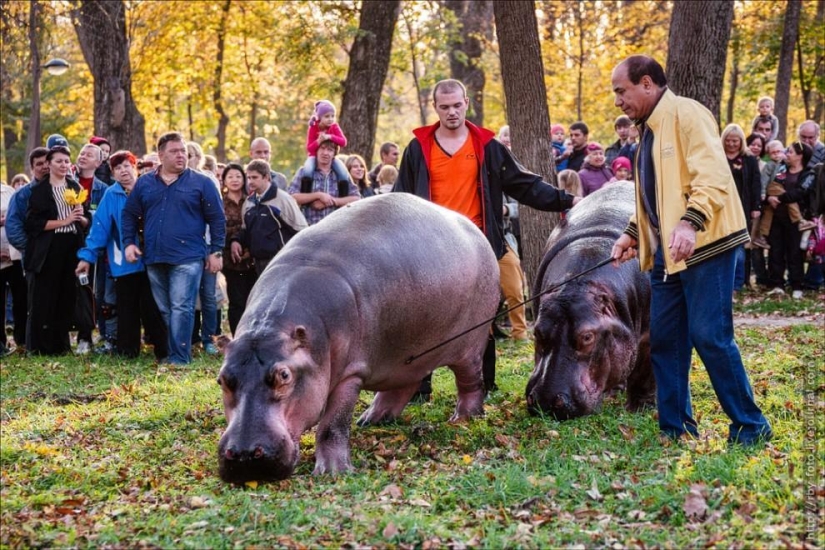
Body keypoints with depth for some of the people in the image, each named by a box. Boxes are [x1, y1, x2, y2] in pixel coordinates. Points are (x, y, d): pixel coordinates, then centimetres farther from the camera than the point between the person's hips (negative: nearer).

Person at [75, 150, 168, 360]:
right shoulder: (111, 196, 1)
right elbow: (100, 227, -2)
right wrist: (87, 256, -7)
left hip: (150, 260, -1)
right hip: (124, 263, 1)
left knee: (152, 307, 1)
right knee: (127, 309, 7)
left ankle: (162, 351, 7)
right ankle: (127, 351, 14)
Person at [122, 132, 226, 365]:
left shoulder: (201, 183, 2)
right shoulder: (144, 183, 11)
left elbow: (217, 219, 2)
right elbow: (130, 214, 18)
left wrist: (216, 251, -2)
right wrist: (129, 242, 6)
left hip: (188, 258, -4)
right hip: (154, 258, 4)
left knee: (181, 308, -11)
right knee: (164, 310, 10)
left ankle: (179, 359, -13)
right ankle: (168, 353, 18)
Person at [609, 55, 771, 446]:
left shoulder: (685, 114, -10)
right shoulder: (649, 129, 18)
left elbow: (713, 177, -21)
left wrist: (690, 223, -33)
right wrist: (633, 234, 14)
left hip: (703, 247, -9)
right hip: (665, 253, 9)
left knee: (710, 336, -9)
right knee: (665, 340, 8)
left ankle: (750, 429, 2)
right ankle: (675, 432, 16)